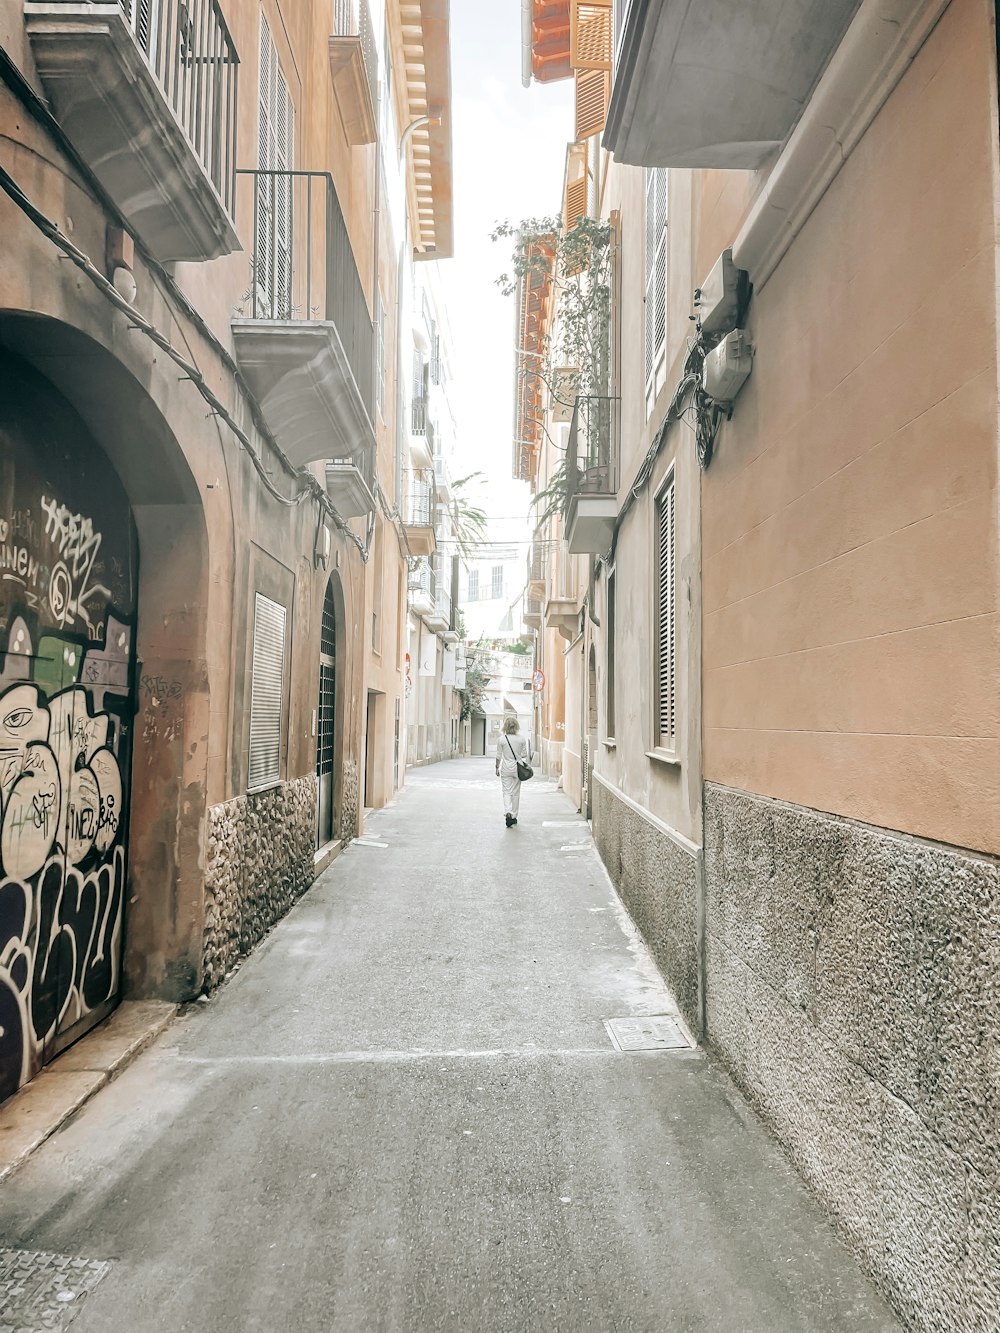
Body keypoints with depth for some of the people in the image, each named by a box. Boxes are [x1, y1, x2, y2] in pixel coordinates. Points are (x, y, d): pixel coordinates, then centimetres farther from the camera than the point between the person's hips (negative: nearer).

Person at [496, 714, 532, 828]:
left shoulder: (501, 739, -8)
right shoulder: (521, 739, -4)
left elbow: (499, 756, -2)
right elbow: (524, 755, 2)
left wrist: (497, 768, 10)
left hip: (506, 769, -1)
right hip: (518, 768, 2)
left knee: (507, 792, 3)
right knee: (516, 793, 13)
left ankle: (507, 813, -19)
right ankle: (514, 816, 20)